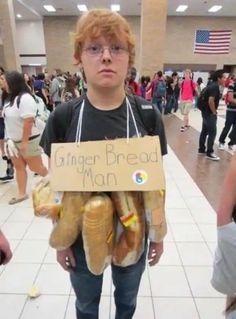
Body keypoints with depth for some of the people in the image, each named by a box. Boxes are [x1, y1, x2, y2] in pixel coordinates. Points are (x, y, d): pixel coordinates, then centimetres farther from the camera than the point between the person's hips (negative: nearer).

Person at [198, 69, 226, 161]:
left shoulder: (212, 85, 12)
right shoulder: (215, 87, -18)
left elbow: (207, 99, 20)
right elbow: (211, 101, -28)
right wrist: (214, 112, -15)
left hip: (206, 112, 10)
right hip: (210, 113, -10)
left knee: (204, 131, 14)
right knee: (212, 133, -4)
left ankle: (201, 149, 23)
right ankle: (209, 153, 4)